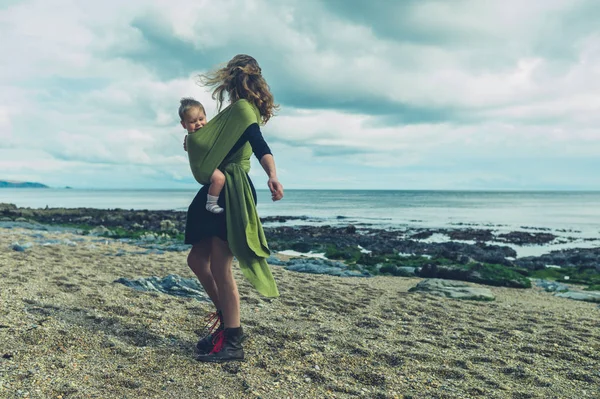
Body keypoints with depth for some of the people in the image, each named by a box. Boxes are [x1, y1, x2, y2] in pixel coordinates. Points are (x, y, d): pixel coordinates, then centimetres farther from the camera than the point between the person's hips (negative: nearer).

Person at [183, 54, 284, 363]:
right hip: (220, 194, 10)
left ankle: (232, 342, 2)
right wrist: (193, 143, 31)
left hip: (233, 194, -10)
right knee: (197, 260, 13)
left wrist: (272, 175, -35)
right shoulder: (238, 111, 20)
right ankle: (225, 318, 26)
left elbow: (260, 145, -25)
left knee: (219, 267, -7)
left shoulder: (242, 108, -9)